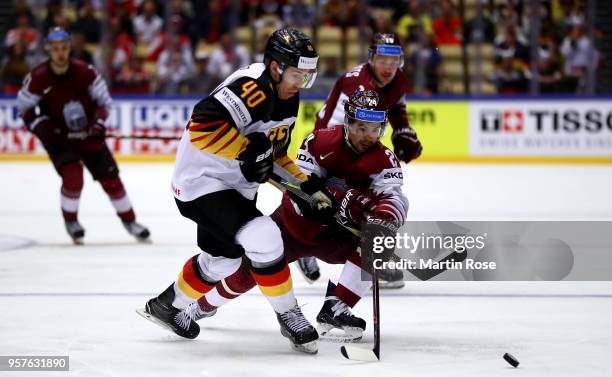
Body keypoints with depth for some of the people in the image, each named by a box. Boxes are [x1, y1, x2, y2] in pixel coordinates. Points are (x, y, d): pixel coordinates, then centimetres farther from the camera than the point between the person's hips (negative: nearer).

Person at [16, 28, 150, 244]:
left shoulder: (85, 72, -13)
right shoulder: (38, 79, -16)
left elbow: (103, 100, -1)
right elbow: (25, 110, -3)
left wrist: (99, 122, -16)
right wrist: (42, 127, -17)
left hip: (88, 135, 2)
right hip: (58, 136, -2)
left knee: (110, 178, 1)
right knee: (73, 177, -22)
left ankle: (129, 221, 19)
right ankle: (70, 221, 4)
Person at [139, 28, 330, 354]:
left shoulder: (287, 100, 7)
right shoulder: (252, 88, -26)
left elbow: (274, 153, 17)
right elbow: (203, 124, -36)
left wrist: (310, 185, 7)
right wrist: (247, 150, -30)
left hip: (233, 187, 11)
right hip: (202, 182, -11)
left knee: (223, 258, 24)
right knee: (263, 239, -23)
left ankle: (165, 305, 45)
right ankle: (288, 316, -6)